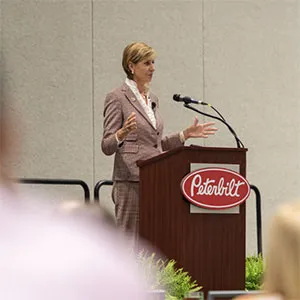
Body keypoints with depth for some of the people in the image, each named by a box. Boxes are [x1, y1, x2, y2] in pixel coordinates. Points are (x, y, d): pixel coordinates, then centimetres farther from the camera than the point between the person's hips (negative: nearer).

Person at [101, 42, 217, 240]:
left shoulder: (152, 99, 19)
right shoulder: (117, 98, -4)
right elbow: (107, 146, -8)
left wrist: (186, 134, 15)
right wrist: (123, 133, -28)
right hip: (131, 181, -7)